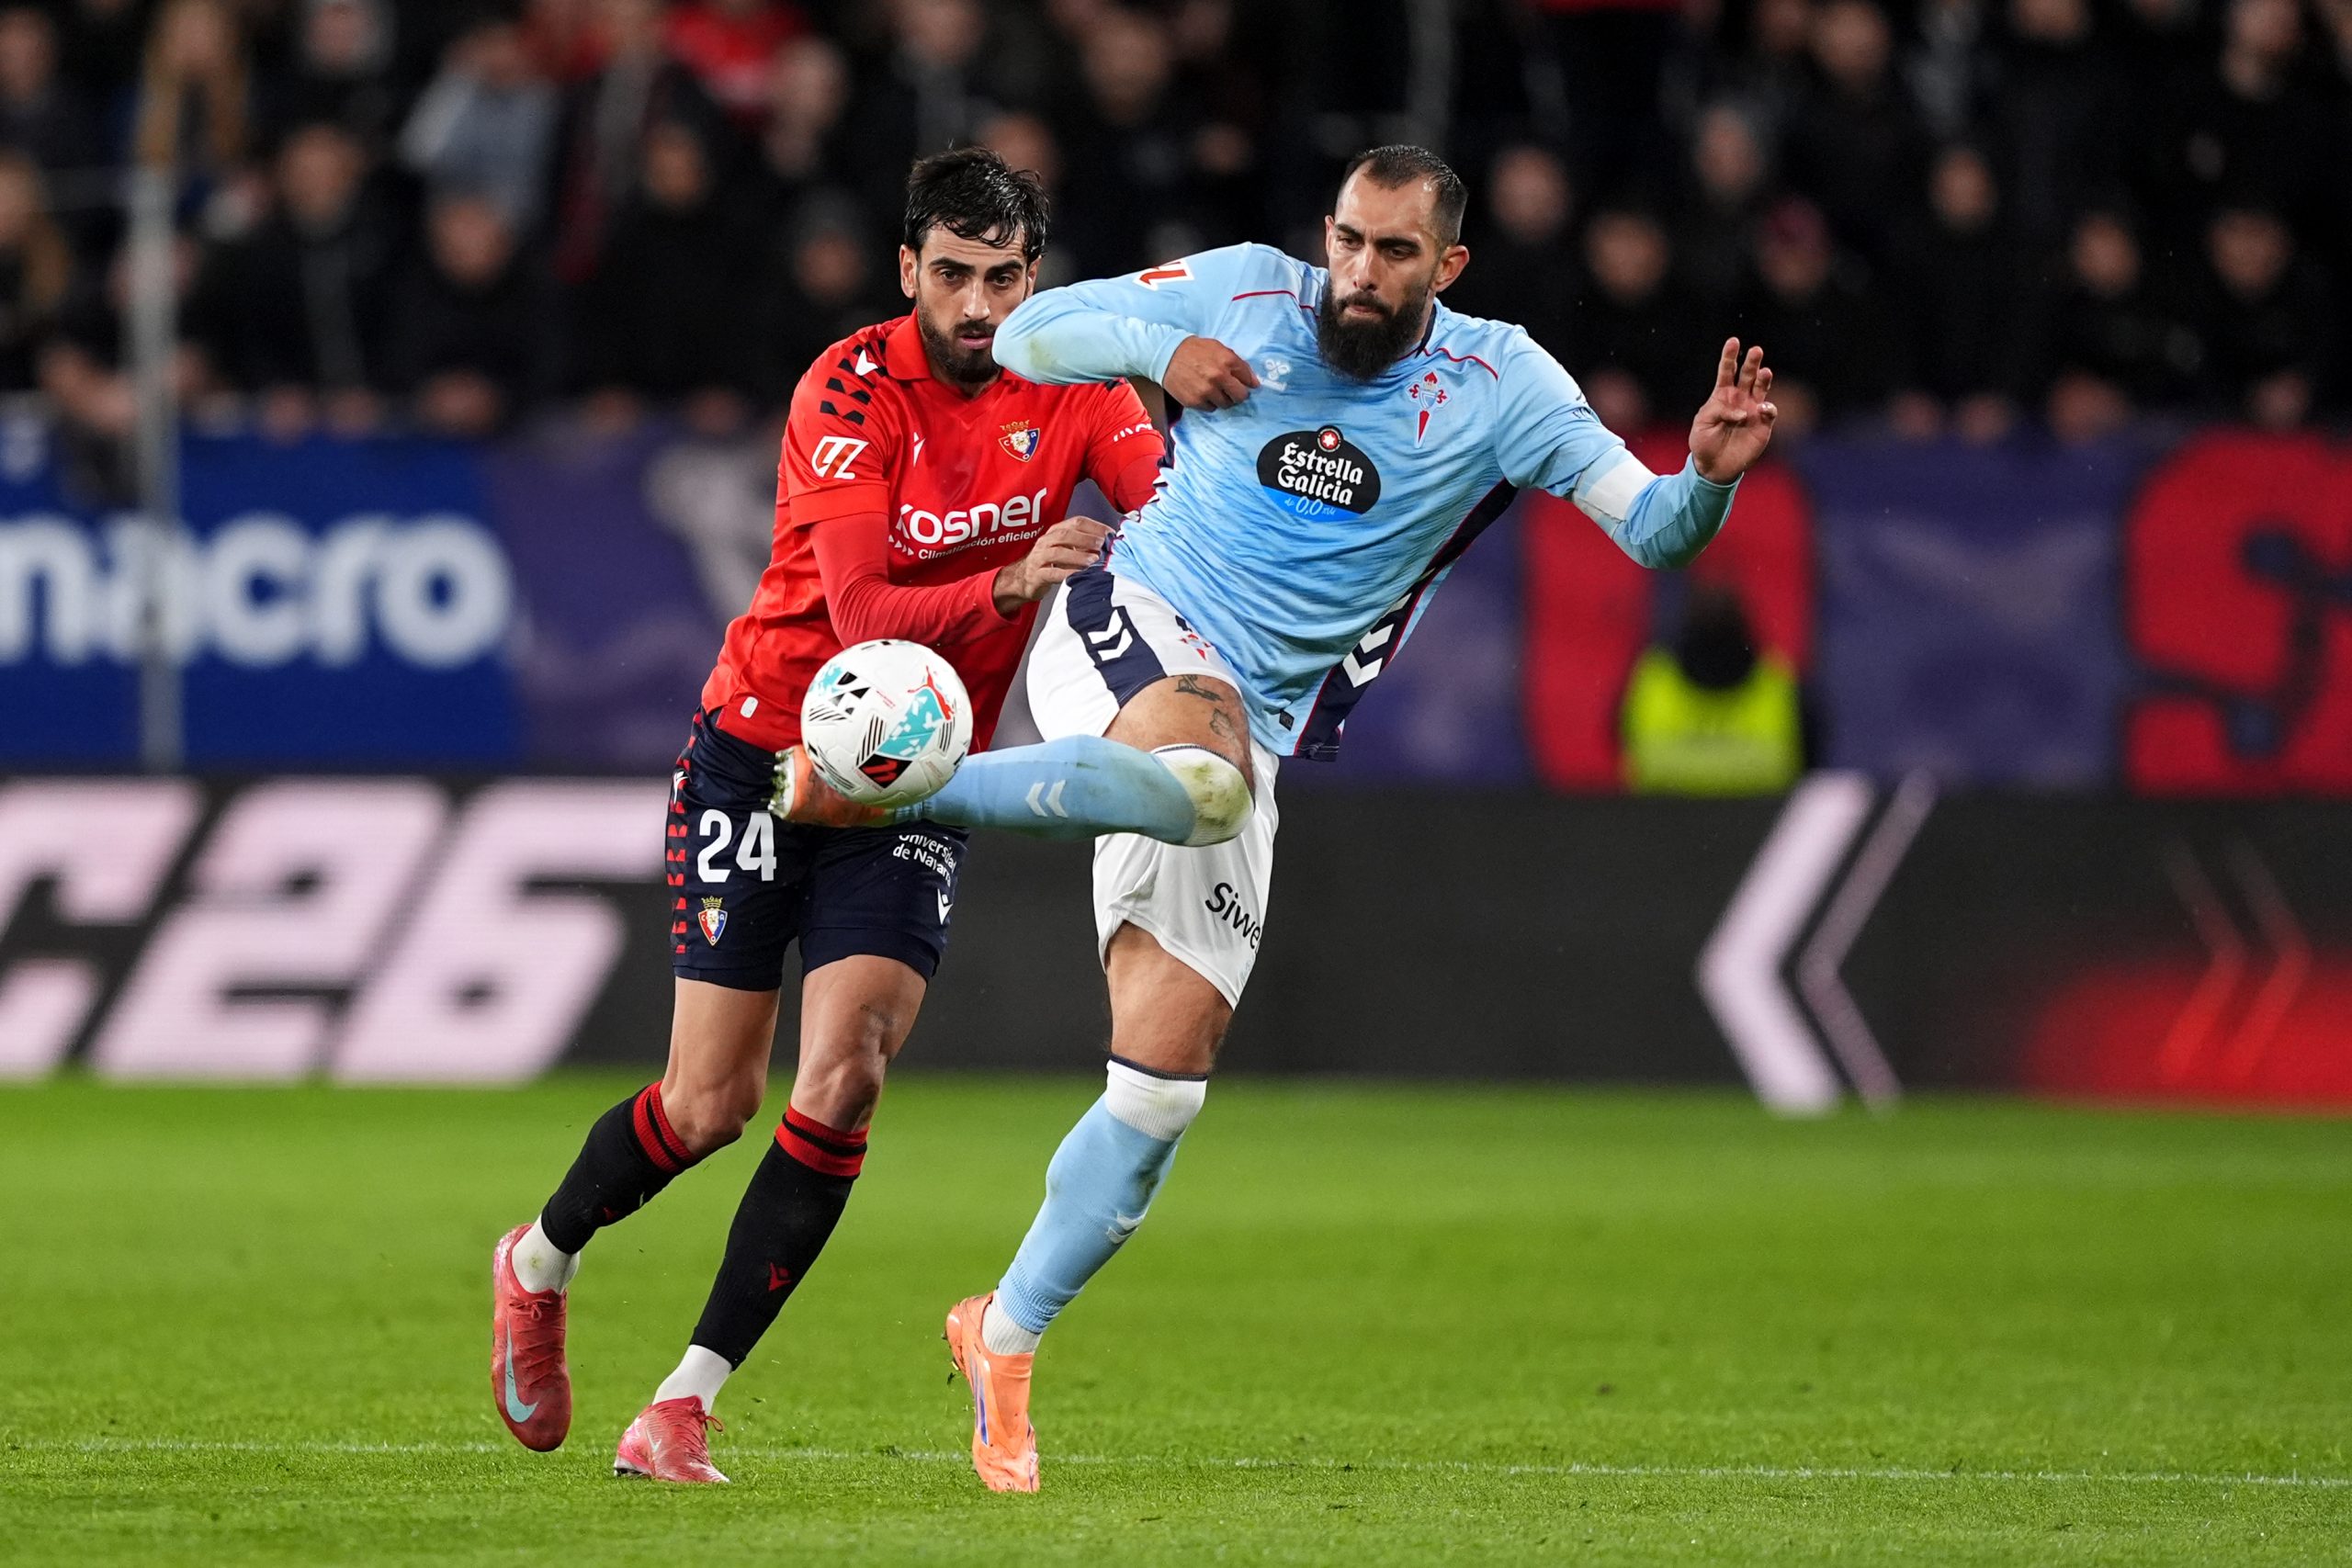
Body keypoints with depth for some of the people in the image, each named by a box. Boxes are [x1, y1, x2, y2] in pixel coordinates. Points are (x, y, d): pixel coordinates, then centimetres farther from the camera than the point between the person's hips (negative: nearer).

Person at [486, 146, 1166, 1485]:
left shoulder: (1076, 391, -4)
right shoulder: (853, 392, -17)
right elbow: (861, 613, -28)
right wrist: (1006, 585, -44)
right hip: (765, 755, -3)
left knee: (843, 1079, -16)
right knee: (714, 1104, -1)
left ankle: (690, 1400, -9)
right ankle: (540, 1264, 31)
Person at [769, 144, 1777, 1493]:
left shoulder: (1499, 386, 1)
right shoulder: (1249, 294, 0)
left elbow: (1654, 532, -4)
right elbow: (1028, 336, 7)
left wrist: (1712, 473, -26)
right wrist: (1160, 346, -12)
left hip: (1244, 742, 3)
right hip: (1124, 627, -3)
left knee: (1167, 1081, -3)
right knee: (1206, 776, -41)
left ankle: (1008, 1338, 13)